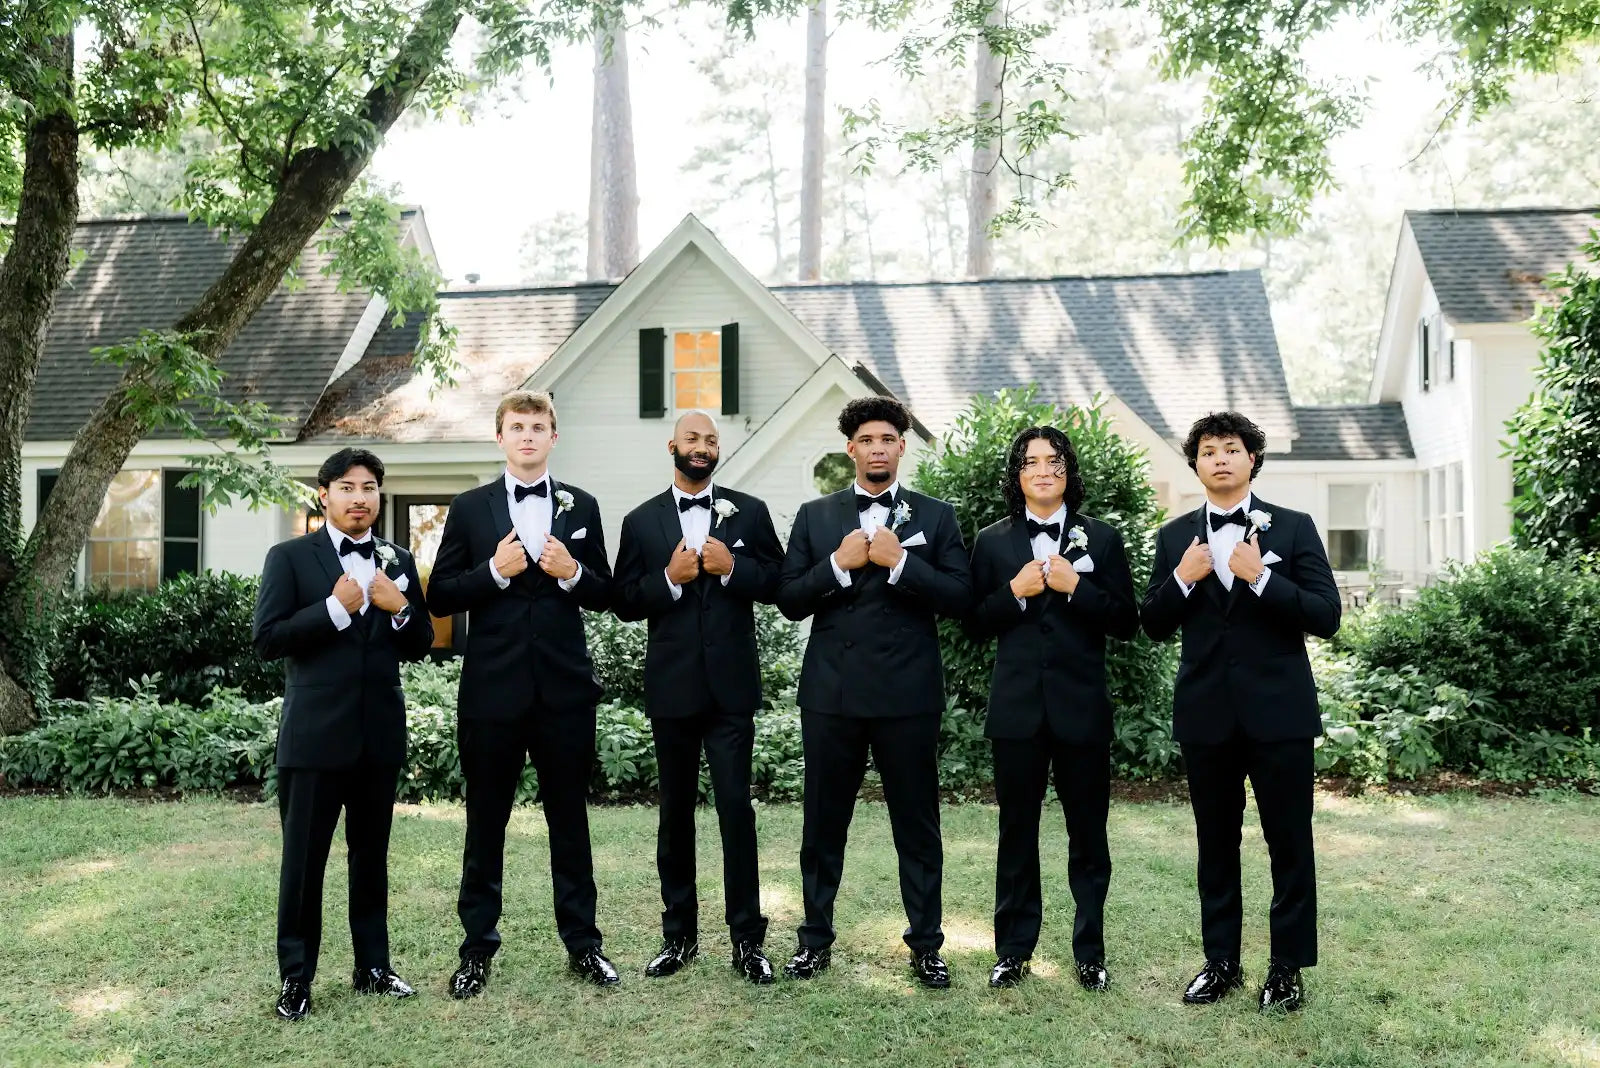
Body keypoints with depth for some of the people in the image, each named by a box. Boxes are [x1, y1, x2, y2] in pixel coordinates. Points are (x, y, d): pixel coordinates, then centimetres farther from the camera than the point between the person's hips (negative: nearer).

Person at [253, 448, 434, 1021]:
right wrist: (335, 608, -17)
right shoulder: (290, 557, -1)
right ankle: (295, 976, 18)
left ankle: (373, 964, 26)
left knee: (372, 855, 14)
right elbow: (266, 638, -9)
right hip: (315, 732, -3)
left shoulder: (398, 562, 10)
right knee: (303, 859, 4)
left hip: (380, 732, 4)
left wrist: (401, 609, -9)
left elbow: (420, 646, 10)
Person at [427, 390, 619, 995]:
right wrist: (494, 571, -15)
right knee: (485, 822, 9)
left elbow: (604, 595, 8)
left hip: (565, 688, 1)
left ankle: (582, 943, 22)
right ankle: (478, 949, 22)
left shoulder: (581, 507, 7)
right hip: (492, 688, -1)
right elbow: (440, 597, 0)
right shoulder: (469, 509, 4)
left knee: (570, 818, 10)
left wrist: (574, 573, -12)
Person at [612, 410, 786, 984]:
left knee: (736, 808, -3)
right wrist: (669, 578, -14)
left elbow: (777, 583, 2)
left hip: (730, 685, -1)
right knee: (675, 812, 11)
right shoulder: (641, 521, 6)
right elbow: (624, 602, 2)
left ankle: (747, 938, 7)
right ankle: (679, 934, 23)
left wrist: (733, 568, -14)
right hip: (671, 687, 2)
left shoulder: (749, 512, 5)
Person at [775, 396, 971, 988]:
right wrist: (839, 564, -11)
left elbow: (959, 598, -3)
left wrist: (899, 562, -14)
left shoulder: (935, 516, 5)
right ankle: (815, 938, 25)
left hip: (908, 693, -1)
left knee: (917, 823, 7)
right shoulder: (815, 516, 9)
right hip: (831, 692, 1)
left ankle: (925, 943, 21)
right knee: (824, 822, 11)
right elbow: (789, 600, 3)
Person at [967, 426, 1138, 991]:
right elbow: (976, 622, 4)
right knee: (1016, 832, 9)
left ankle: (1090, 953, 20)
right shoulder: (992, 542, 6)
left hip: (1081, 705, 0)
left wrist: (1075, 586, -13)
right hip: (1017, 707, 1)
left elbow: (1126, 622, 0)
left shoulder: (1101, 538, 4)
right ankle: (1013, 950, 21)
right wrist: (1015, 591, -12)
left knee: (1088, 833, 7)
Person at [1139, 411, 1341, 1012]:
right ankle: (1221, 961, 24)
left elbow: (1326, 617, -7)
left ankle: (1288, 966, 20)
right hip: (1206, 712, 2)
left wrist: (1260, 576, -19)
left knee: (1289, 843, 5)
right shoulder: (1175, 538, 7)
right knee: (1216, 843, 12)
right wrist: (1182, 579, -11)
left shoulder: (1293, 528, 0)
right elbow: (1153, 626, 6)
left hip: (1278, 709, -2)